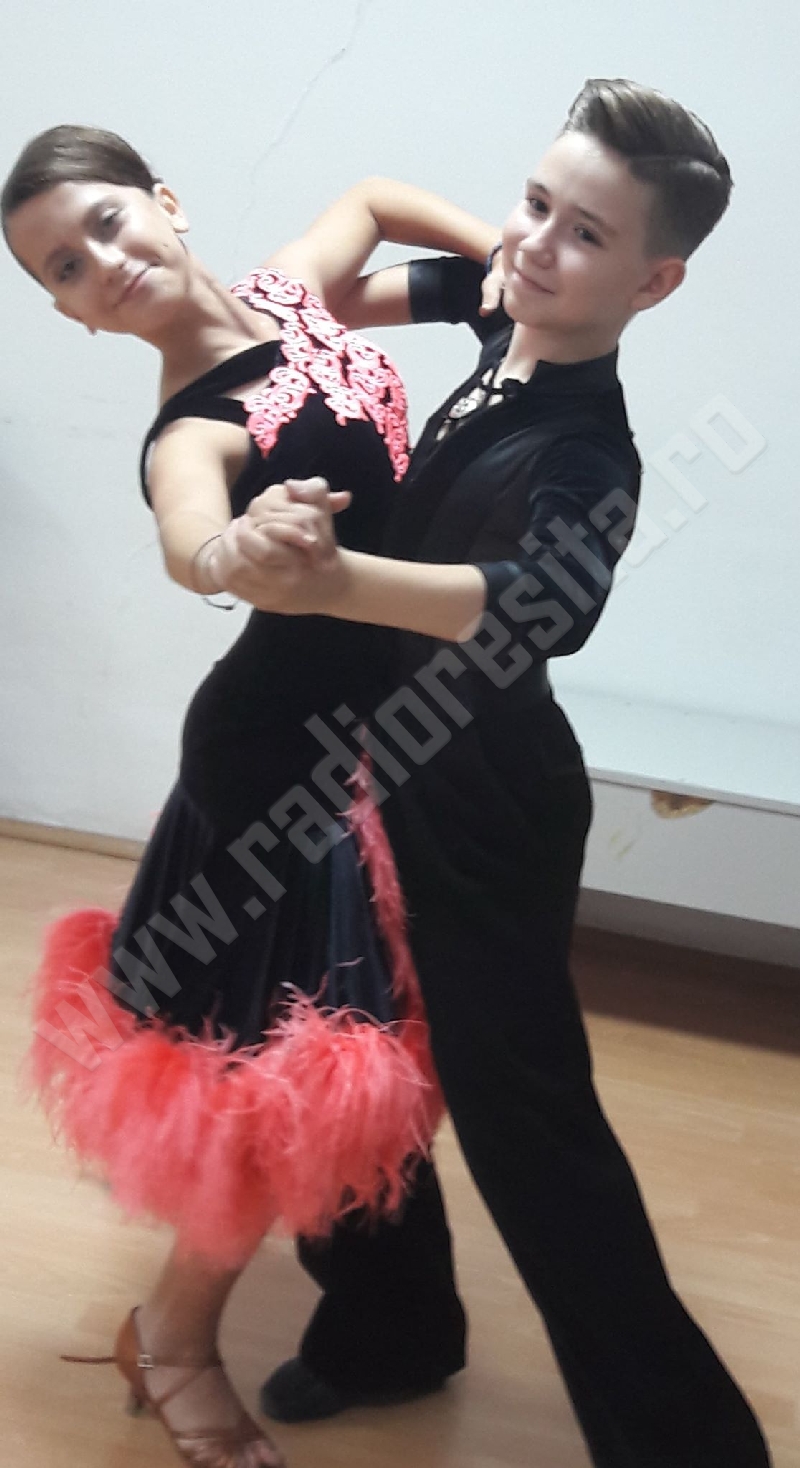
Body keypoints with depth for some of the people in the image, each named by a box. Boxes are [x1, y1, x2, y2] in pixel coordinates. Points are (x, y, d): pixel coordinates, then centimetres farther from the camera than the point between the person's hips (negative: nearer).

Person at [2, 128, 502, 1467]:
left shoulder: (290, 289, -2)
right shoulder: (192, 431, -23)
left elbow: (375, 198, 19)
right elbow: (189, 547, -46)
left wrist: (512, 256, 5)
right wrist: (242, 550, -69)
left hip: (381, 729, 8)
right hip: (289, 752, -8)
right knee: (302, 1066, -3)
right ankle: (175, 1334, 20)